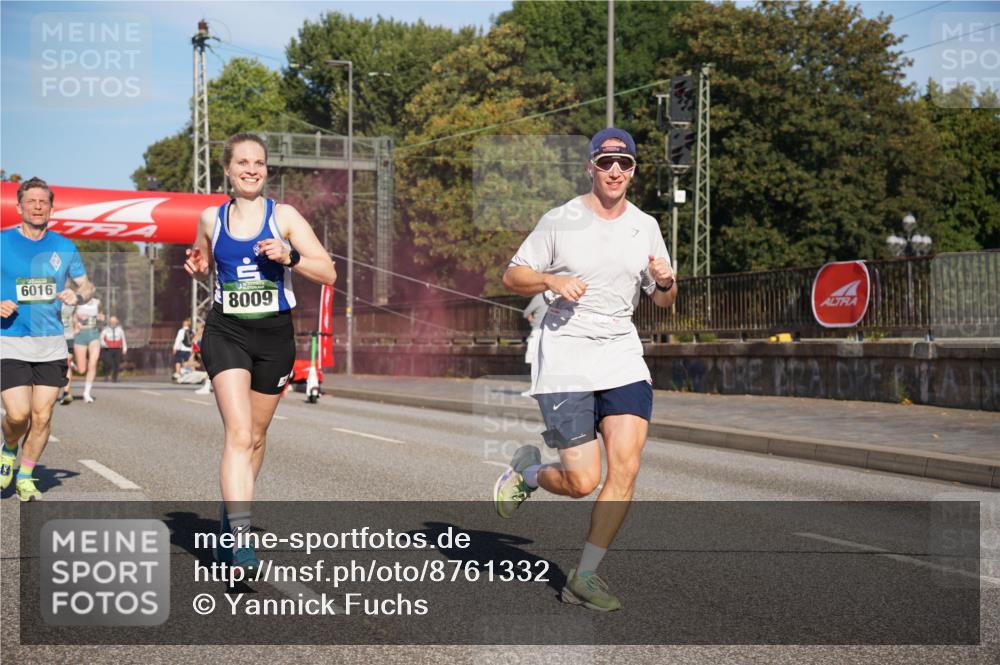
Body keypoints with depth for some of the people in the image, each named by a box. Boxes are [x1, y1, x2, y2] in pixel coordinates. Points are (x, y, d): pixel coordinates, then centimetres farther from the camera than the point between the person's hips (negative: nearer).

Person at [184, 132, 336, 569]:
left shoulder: (284, 216, 0)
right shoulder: (210, 219, 5)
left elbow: (328, 273, -3)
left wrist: (288, 257, -19)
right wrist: (196, 267, 0)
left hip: (274, 335, 1)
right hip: (226, 332, -1)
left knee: (256, 436, 14)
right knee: (238, 433, -18)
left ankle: (230, 514, 37)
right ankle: (240, 537, -24)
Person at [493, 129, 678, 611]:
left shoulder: (646, 226, 9)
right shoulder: (560, 222, -3)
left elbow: (663, 301, 16)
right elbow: (512, 276, 2)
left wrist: (665, 282, -7)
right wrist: (551, 281, -18)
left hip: (623, 358, 4)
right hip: (564, 361, -4)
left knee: (626, 467, -10)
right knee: (582, 481, -9)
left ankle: (584, 576, 4)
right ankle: (527, 470, 26)